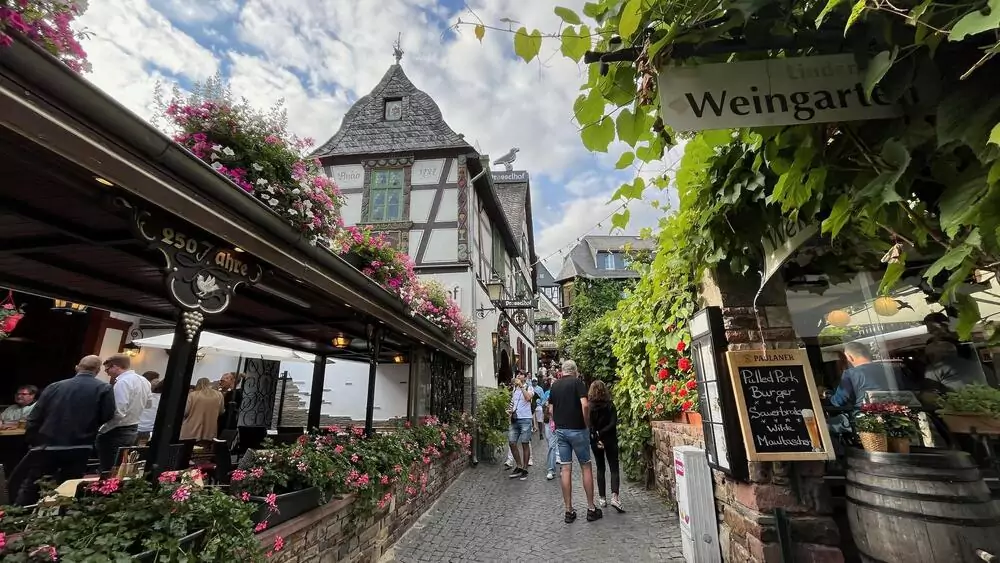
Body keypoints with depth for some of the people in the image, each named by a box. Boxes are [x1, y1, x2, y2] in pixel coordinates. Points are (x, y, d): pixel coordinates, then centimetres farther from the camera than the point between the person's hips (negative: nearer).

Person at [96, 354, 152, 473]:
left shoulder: (122, 382, -19)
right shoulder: (144, 381, 7)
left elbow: (118, 413, -24)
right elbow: (149, 403, 20)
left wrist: (102, 430, -14)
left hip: (117, 433, -8)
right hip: (133, 430, 8)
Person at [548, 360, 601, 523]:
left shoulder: (555, 385, 8)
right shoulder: (577, 382, -8)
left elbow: (551, 408, 9)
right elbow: (585, 405, -19)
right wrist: (586, 423, -6)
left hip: (560, 430, 4)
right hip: (577, 430, -4)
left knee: (565, 469, 7)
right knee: (586, 467, 9)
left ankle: (569, 511, 13)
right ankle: (591, 508, 16)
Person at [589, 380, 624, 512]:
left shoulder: (589, 406, -6)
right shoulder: (610, 405, -6)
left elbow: (589, 425, -12)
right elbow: (613, 424, -13)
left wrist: (596, 438, -12)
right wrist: (601, 433, -14)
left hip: (595, 441, 1)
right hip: (610, 440, -1)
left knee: (600, 469, 13)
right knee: (614, 468, 5)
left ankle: (602, 498, 14)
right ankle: (614, 496, -13)